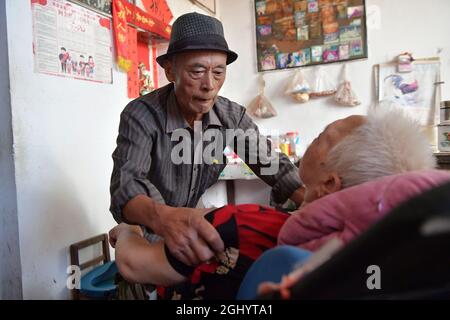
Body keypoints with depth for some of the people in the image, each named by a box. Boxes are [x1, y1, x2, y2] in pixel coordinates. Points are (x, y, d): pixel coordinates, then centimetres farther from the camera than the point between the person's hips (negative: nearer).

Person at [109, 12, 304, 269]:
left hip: (204, 236, 2)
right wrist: (162, 218, -57)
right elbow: (126, 185, -33)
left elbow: (274, 165, -10)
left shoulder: (232, 116, -9)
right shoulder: (141, 115, -22)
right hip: (151, 237, -2)